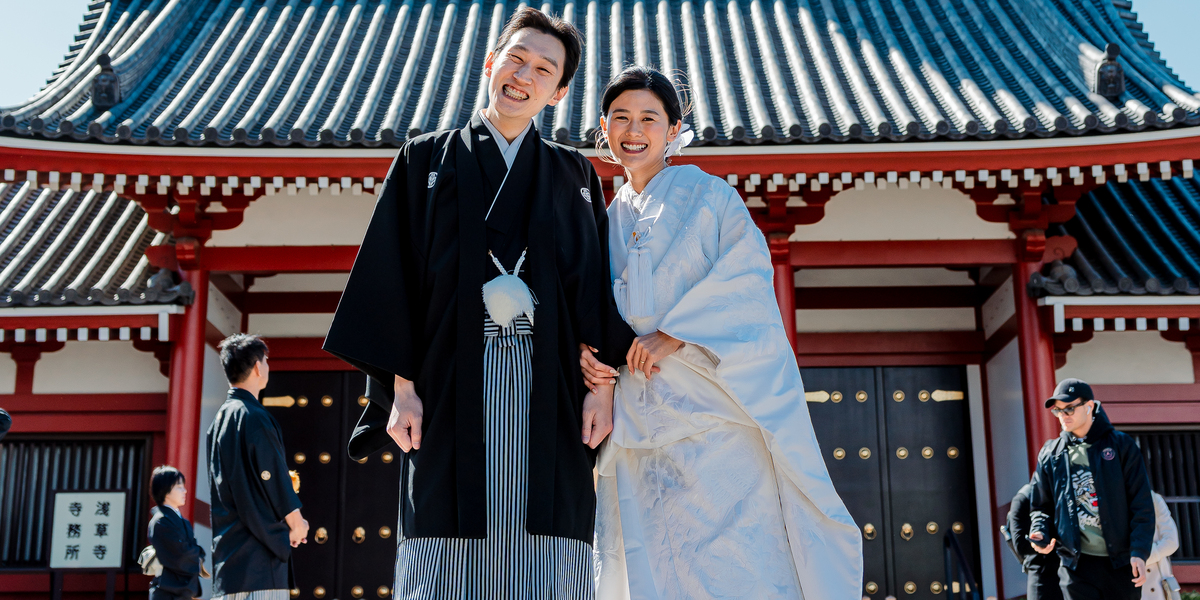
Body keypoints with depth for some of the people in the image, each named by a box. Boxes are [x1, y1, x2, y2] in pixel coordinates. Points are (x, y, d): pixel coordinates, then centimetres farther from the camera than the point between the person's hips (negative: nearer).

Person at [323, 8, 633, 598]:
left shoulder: (575, 176, 18)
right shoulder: (427, 159, 14)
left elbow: (596, 281, 12)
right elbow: (391, 273, 7)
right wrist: (401, 384, -4)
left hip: (548, 388, 1)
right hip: (453, 379, -1)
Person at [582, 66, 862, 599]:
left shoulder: (707, 196, 6)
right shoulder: (607, 221, 20)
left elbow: (748, 281, -7)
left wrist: (674, 334, -16)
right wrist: (587, 352, -2)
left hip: (711, 413, -4)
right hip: (640, 426, 5)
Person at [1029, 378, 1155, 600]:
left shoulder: (1121, 445, 1)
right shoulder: (1050, 454, 8)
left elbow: (1142, 504, -1)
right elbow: (1042, 506, 14)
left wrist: (1139, 552, -10)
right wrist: (1040, 534, -8)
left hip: (1121, 562, -1)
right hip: (1077, 564, 1)